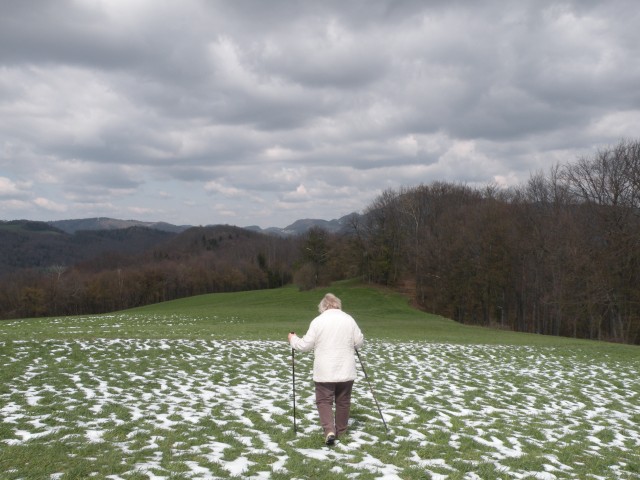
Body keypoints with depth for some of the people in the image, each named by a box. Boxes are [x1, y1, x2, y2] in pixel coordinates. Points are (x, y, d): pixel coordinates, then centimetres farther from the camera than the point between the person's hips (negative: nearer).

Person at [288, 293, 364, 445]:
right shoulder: (349, 319, 0)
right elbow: (359, 342, 6)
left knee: (324, 401, 6)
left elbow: (306, 345, -5)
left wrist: (293, 339, 13)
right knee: (343, 402, 15)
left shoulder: (318, 321, -8)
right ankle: (340, 432, 24)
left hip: (324, 372, -2)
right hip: (345, 371, 3)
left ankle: (329, 430, -11)